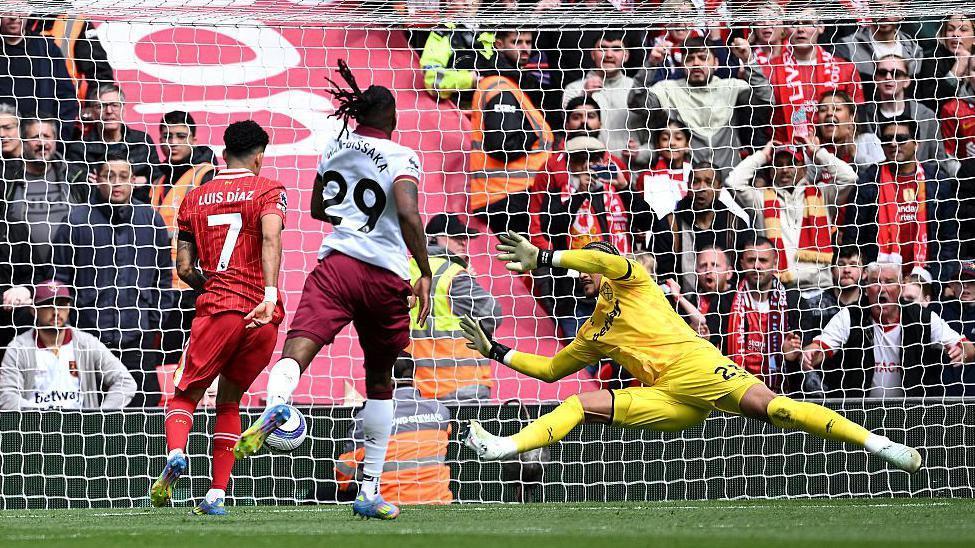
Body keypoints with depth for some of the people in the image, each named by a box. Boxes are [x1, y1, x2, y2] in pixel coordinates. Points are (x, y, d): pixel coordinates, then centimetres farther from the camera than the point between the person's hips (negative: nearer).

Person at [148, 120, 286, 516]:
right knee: (229, 399, 15)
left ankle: (175, 454, -27)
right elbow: (270, 238, -14)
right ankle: (216, 495, 7)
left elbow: (184, 268, 12)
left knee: (185, 395, 6)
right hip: (263, 313, 0)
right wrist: (270, 294, -25)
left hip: (217, 307, 0)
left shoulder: (195, 198, 15)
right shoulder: (269, 191, 6)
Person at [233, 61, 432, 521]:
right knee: (379, 380, 17)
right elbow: (408, 214, -17)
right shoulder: (401, 157, 0)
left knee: (298, 348, -20)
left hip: (338, 261, 1)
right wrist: (425, 274, -13)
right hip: (387, 276, -1)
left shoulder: (336, 147, 13)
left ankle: (274, 409, -58)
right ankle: (369, 491, 18)